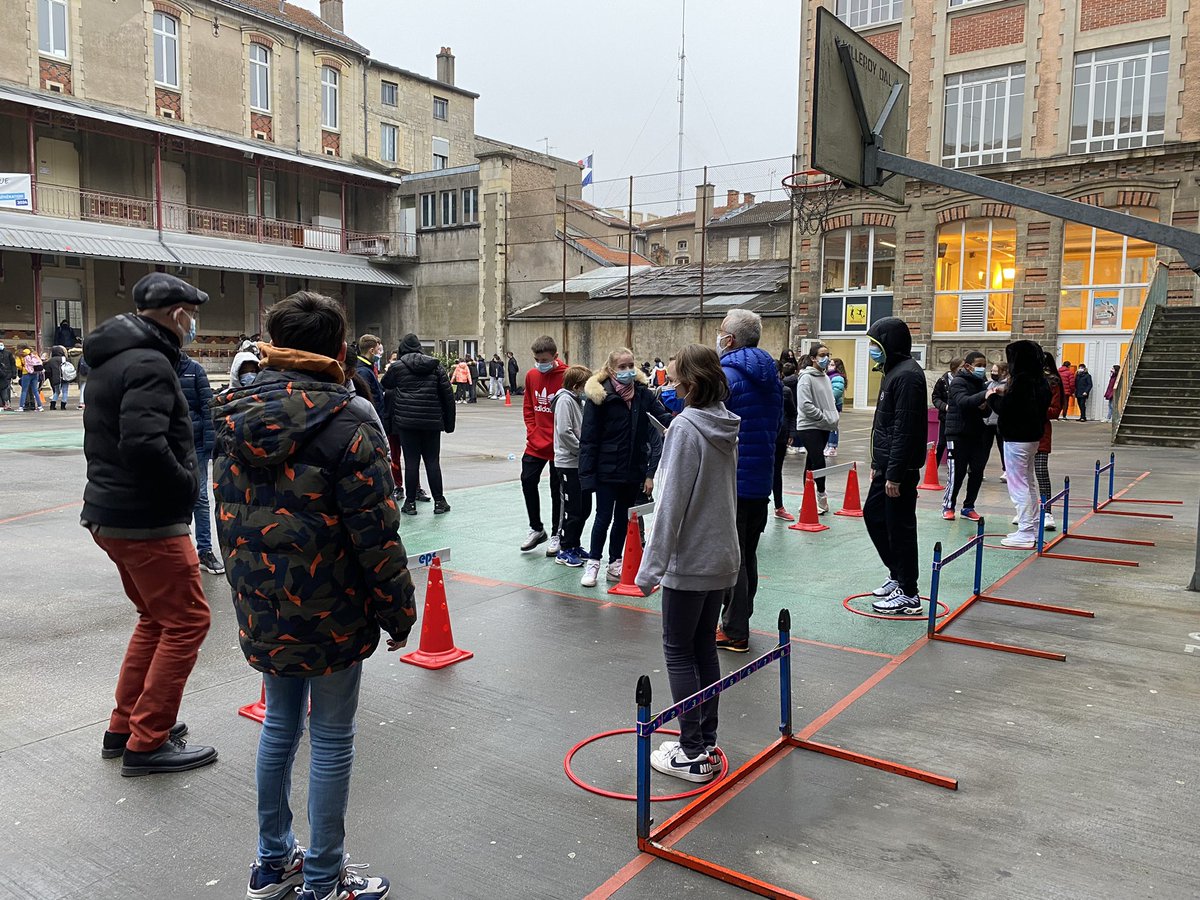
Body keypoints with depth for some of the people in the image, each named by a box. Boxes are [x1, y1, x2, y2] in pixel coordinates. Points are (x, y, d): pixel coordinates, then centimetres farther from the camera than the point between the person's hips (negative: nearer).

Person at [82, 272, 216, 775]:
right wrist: (187, 487, -15)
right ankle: (148, 743, 6)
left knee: (156, 617, 21)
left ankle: (124, 727, 29)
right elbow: (144, 444, -30)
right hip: (147, 521, -10)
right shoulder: (149, 363, -18)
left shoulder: (112, 358, 14)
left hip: (110, 514, 10)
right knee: (187, 621, 0)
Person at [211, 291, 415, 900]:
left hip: (261, 608, 7)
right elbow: (375, 530, -18)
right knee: (332, 740, 8)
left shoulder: (235, 413, 2)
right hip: (329, 611, -6)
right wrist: (397, 609, -7)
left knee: (280, 723, 22)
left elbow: (228, 514, 10)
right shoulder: (346, 420, -18)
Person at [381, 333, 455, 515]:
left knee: (411, 462, 3)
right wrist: (449, 422, 9)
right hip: (432, 422, 2)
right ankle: (439, 501, 12)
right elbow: (447, 394, 4)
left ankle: (410, 503, 8)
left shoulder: (397, 367, -1)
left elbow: (385, 386, 16)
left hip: (406, 422, -2)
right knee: (433, 462, 8)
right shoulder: (435, 366, 6)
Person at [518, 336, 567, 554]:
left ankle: (557, 535, 20)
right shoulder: (531, 375, 3)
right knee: (527, 481, 4)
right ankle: (536, 528, 23)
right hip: (536, 443, 5)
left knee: (557, 490, 6)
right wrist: (531, 430, 3)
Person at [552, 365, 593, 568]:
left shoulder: (578, 400, 14)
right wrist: (581, 450, -15)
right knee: (572, 509, -3)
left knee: (585, 507, 13)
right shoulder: (565, 400, -14)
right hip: (568, 462, -9)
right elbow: (564, 431, -22)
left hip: (581, 462, 9)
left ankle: (575, 545, 26)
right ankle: (565, 551, 8)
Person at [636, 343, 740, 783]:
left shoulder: (685, 427, -17)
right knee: (704, 648, 16)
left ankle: (692, 754, 9)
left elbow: (672, 502, -20)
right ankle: (706, 744, 25)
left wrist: (652, 565, -17)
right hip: (724, 557, 8)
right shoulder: (726, 427, 8)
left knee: (678, 651, 3)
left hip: (690, 561, -8)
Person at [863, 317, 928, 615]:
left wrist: (894, 474, -23)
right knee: (873, 515, 18)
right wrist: (877, 464, 20)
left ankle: (908, 595, 9)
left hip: (900, 469, -11)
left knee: (900, 527, -2)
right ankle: (898, 574, 31)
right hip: (887, 466, 11)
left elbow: (905, 429, -22)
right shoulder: (893, 371, 15)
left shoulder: (907, 375, -18)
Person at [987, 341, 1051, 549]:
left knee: (1018, 486, -3)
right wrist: (1004, 394, 10)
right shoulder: (1039, 380, 8)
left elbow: (1005, 409, -20)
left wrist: (993, 397, -1)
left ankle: (1025, 534, 0)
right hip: (1032, 436, 9)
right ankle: (1032, 529, 26)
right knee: (1029, 483, 18)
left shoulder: (1021, 380, -19)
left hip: (1016, 439, -9)